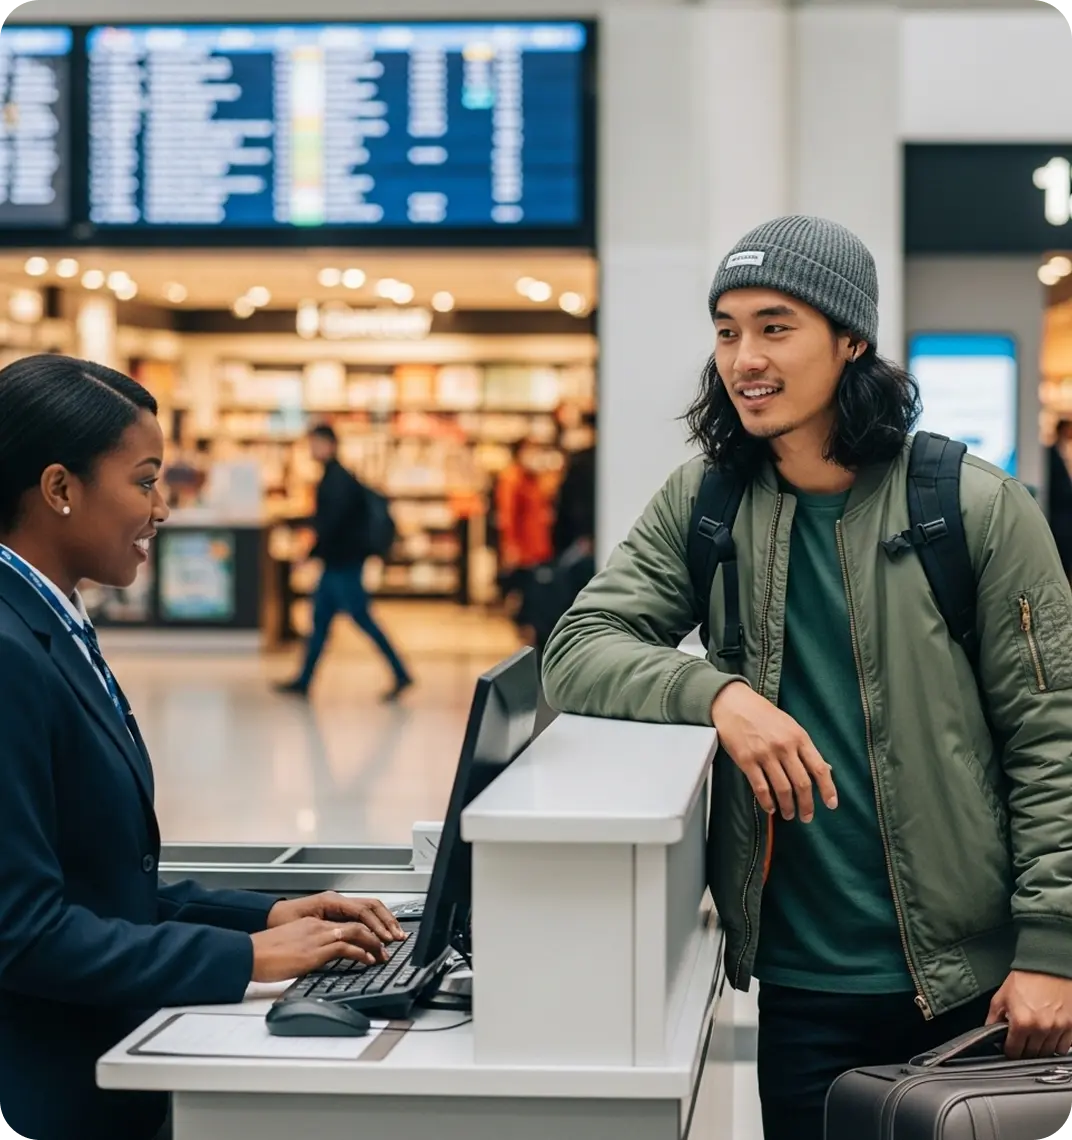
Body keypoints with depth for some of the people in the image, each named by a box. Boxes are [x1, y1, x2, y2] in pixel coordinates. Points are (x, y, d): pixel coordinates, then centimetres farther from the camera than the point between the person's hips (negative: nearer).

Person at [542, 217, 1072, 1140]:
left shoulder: (980, 509, -5)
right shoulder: (704, 503, 3)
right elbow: (578, 652, -4)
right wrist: (716, 695, -23)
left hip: (971, 981, -2)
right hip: (802, 984, 2)